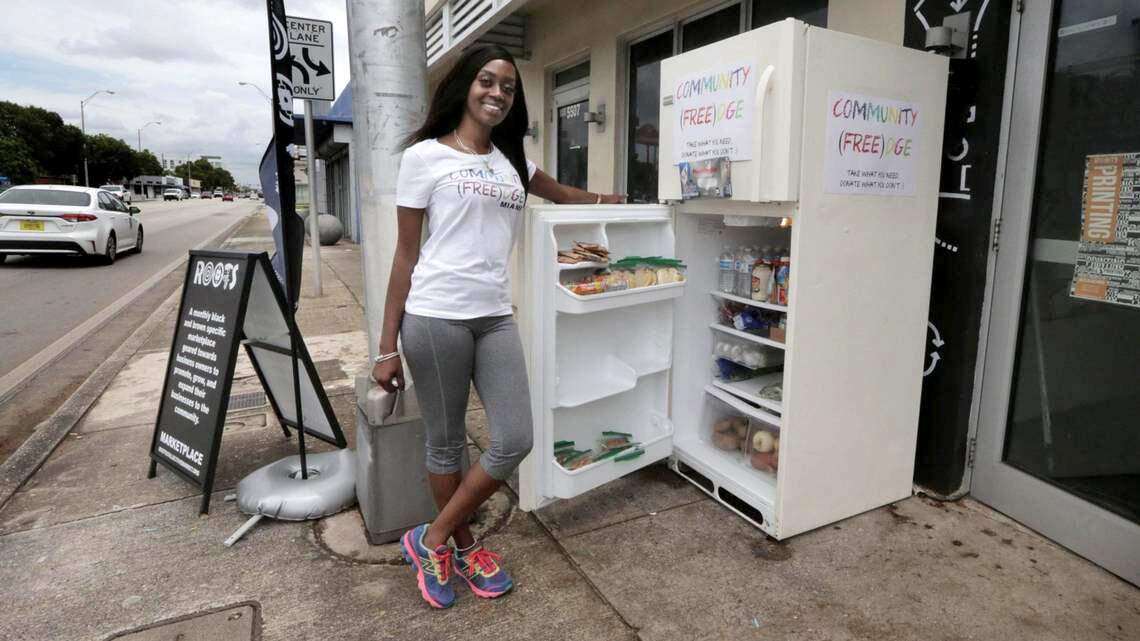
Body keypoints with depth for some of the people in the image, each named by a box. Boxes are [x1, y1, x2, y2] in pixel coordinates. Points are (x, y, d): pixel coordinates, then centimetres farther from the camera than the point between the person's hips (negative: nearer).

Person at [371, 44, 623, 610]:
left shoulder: (511, 160, 15)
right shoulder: (425, 155, 1)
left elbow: (561, 194, 37)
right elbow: (405, 255, 0)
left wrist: (606, 199, 45)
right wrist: (387, 346, -2)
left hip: (496, 317, 5)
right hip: (434, 317, -5)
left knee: (515, 442, 0)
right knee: (446, 444, 6)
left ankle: (432, 540, 21)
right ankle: (462, 545, 31)